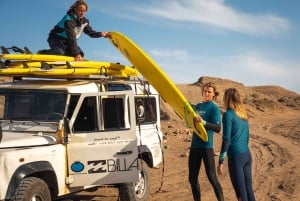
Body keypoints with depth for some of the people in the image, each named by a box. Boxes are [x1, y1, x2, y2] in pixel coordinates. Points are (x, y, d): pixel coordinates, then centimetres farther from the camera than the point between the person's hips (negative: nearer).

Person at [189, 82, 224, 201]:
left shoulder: (214, 108, -7)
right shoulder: (197, 106, 12)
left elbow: (217, 128, -19)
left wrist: (203, 122, -33)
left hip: (207, 147, -6)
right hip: (195, 146, 7)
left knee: (212, 177, -6)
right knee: (192, 178, 10)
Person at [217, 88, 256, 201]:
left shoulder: (228, 115, -10)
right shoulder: (243, 114, 12)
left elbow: (226, 140, -13)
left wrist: (220, 162, -10)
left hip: (236, 156, -7)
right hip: (247, 155, 7)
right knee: (249, 190, 11)